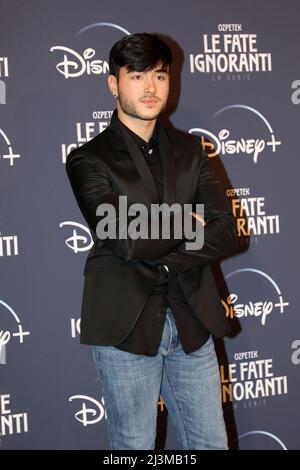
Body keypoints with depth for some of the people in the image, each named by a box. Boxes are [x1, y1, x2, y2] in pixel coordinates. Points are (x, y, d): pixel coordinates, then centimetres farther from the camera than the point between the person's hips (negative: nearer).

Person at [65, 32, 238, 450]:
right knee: (134, 445, 9)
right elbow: (125, 240, -18)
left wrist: (157, 260, -12)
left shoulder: (190, 150, 9)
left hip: (192, 322, 4)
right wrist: (186, 224, -4)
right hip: (126, 325, -4)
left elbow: (225, 234, -2)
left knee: (211, 442, 12)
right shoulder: (88, 159, -4)